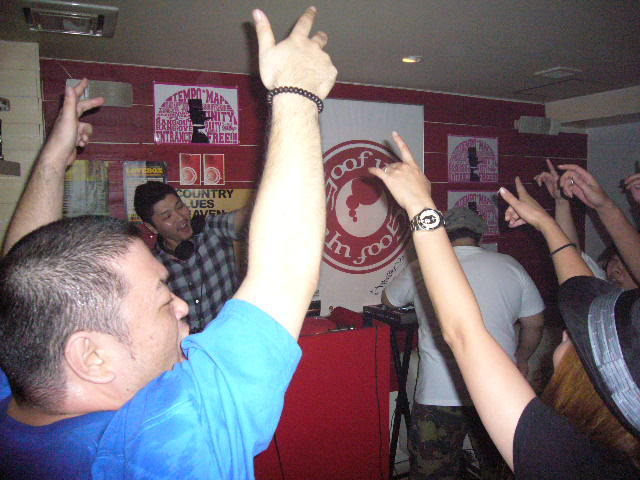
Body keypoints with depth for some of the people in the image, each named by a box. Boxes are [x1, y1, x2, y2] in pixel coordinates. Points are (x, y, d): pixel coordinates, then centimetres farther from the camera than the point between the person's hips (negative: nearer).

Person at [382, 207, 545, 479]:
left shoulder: (422, 269, -1)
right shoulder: (510, 266, 2)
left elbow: (388, 299, 16)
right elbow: (534, 323, 9)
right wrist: (521, 359, 26)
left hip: (438, 393, -2)